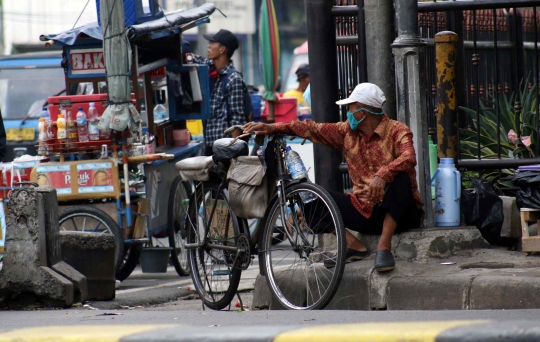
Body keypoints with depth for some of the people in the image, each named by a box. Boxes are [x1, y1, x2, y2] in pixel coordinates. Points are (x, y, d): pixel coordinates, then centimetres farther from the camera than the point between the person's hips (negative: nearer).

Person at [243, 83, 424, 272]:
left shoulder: (397, 131, -9)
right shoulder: (347, 132, 9)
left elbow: (409, 157, -28)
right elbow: (313, 129, 7)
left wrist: (382, 175, -45)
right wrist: (272, 128, -2)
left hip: (400, 213, -6)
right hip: (365, 211, 6)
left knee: (400, 178, -38)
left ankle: (384, 246, -32)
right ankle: (354, 246, -12)